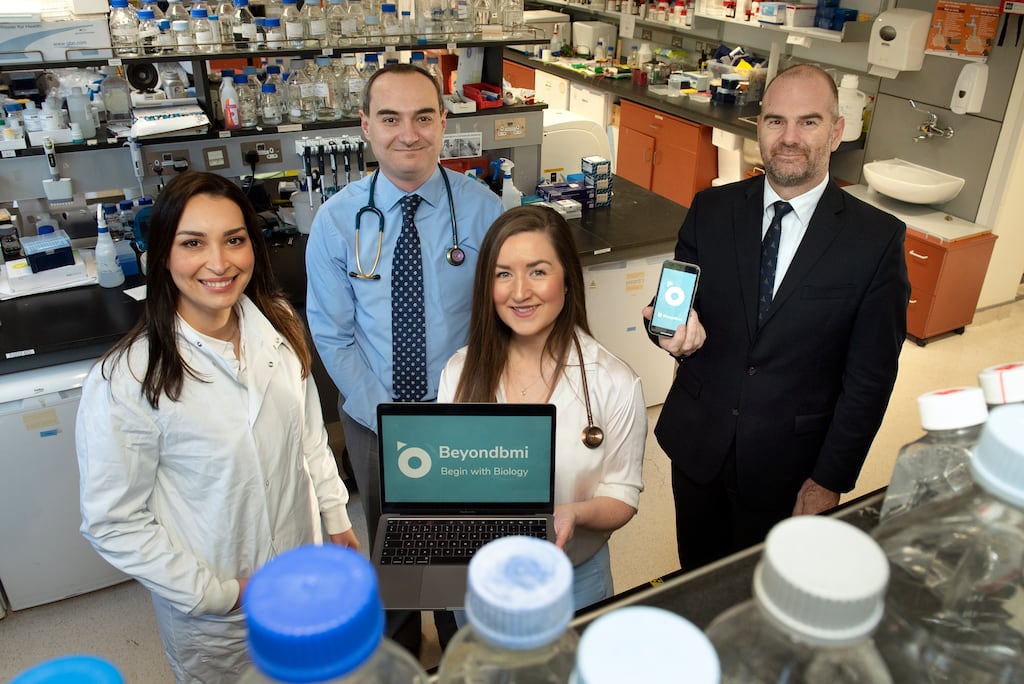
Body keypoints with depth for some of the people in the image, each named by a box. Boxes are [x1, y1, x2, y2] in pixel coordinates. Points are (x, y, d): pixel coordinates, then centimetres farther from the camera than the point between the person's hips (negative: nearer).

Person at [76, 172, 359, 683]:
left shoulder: (277, 324, -10)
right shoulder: (126, 381, -25)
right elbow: (113, 524, -17)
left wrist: (336, 516, 9)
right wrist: (216, 595, -14)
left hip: (301, 568, 4)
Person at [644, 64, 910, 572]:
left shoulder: (877, 238, -11)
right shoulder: (712, 210, -4)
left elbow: (870, 377, -9)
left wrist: (830, 480, -8)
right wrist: (676, 328, -25)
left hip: (788, 462, -2)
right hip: (697, 443, 3)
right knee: (695, 581, 23)